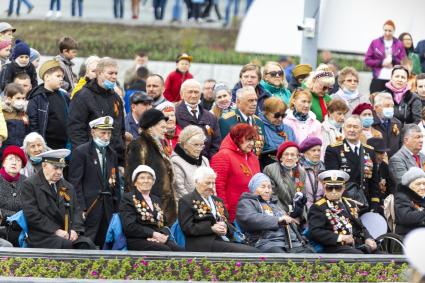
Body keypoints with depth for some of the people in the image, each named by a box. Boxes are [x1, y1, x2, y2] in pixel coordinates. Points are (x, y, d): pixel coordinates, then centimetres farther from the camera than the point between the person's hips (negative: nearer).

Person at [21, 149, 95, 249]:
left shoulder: (68, 187, 22)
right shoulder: (30, 185, 2)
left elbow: (76, 210, 19)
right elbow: (32, 214, -8)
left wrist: (75, 229, -3)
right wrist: (56, 230, -13)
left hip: (69, 235, 5)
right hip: (43, 236, -5)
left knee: (87, 244, -25)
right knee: (67, 245, -34)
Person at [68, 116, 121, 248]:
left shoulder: (112, 154, 17)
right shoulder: (81, 152, -3)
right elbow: (75, 182, -8)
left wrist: (117, 209, 13)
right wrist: (80, 208, -14)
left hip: (108, 207, 6)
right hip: (90, 207, -6)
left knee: (104, 245, 3)